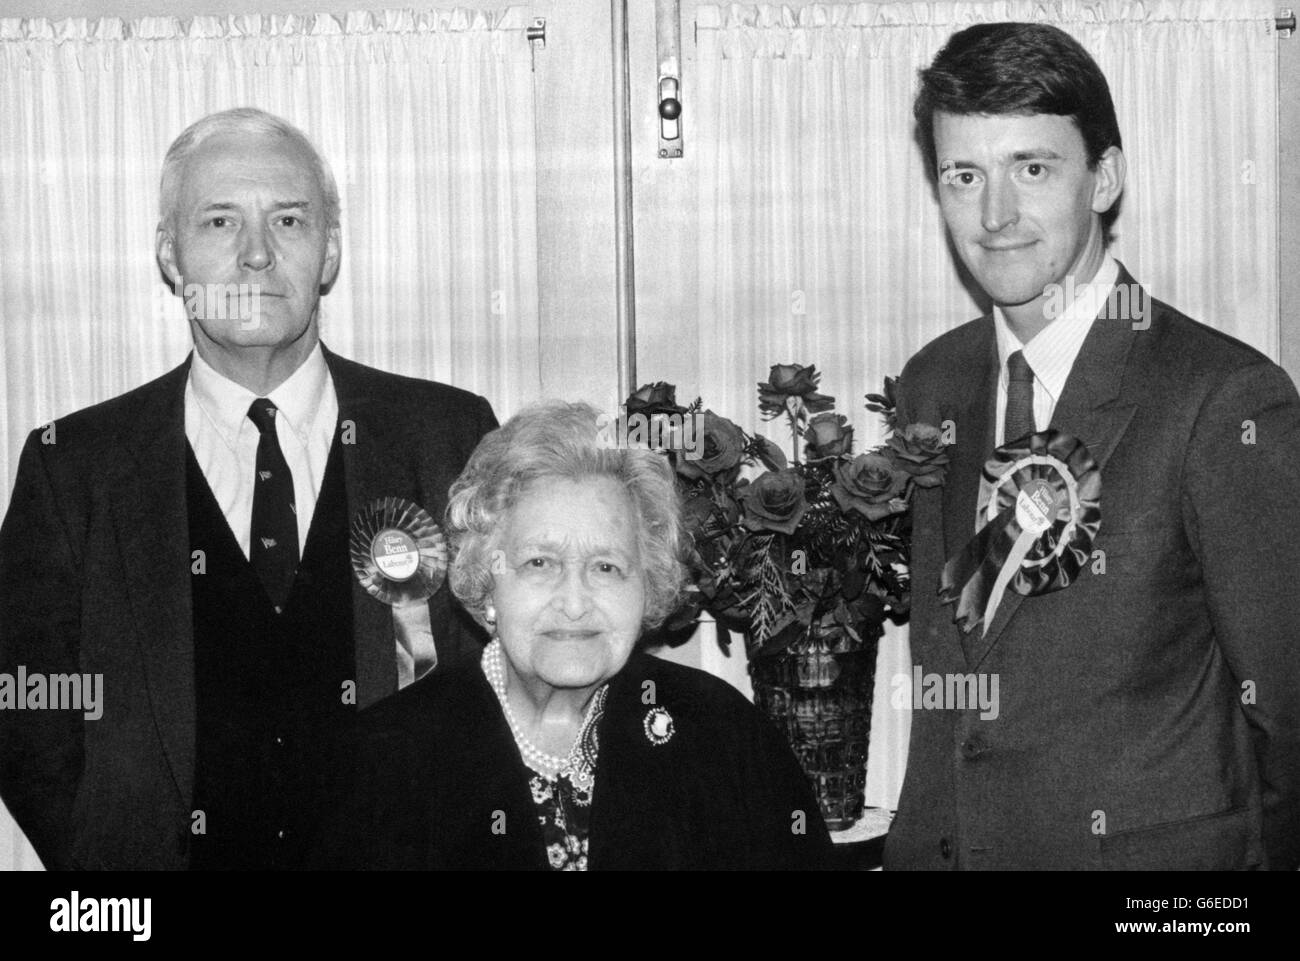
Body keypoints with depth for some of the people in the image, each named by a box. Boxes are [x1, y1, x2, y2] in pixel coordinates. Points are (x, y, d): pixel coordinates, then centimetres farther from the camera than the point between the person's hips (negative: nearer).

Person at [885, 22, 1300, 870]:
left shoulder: (1226, 400, -18)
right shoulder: (932, 385, 2)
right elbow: (941, 665, 8)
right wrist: (918, 845, 1)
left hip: (1156, 846, -5)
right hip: (946, 843, 5)